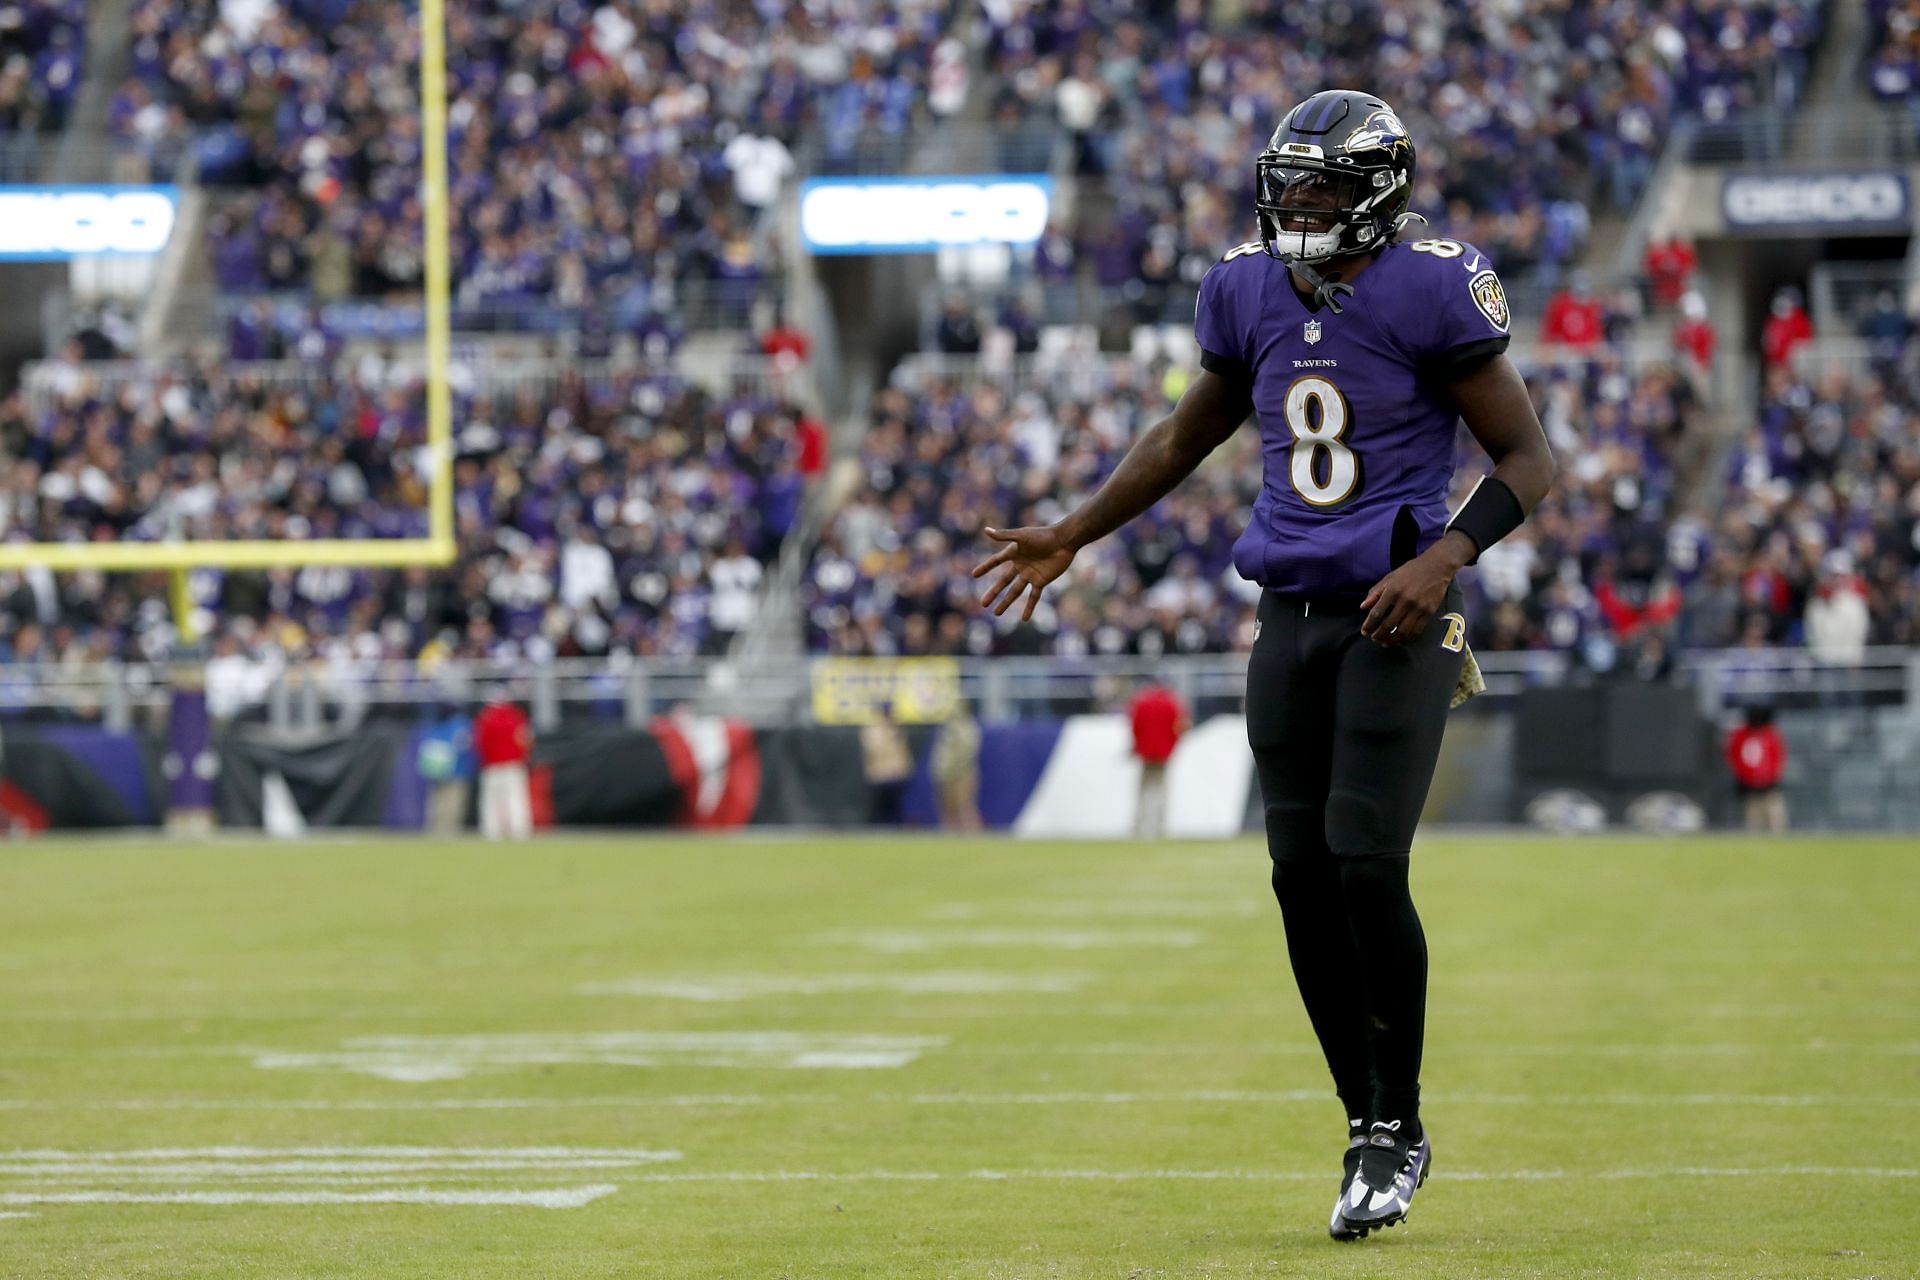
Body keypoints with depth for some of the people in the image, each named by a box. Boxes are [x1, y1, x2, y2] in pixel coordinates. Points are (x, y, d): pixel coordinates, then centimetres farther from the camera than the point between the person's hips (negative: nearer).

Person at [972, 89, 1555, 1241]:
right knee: (1304, 877, 3)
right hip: (1290, 617, 6)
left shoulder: (1430, 291, -9)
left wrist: (1444, 557, -21)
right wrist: (1071, 536, 24)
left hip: (1397, 617, -6)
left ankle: (1398, 1127, 1)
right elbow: (1188, 435, 26)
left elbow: (1529, 461, -6)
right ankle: (1370, 1128, 15)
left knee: (1365, 861, -14)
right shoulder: (1249, 293, 9)